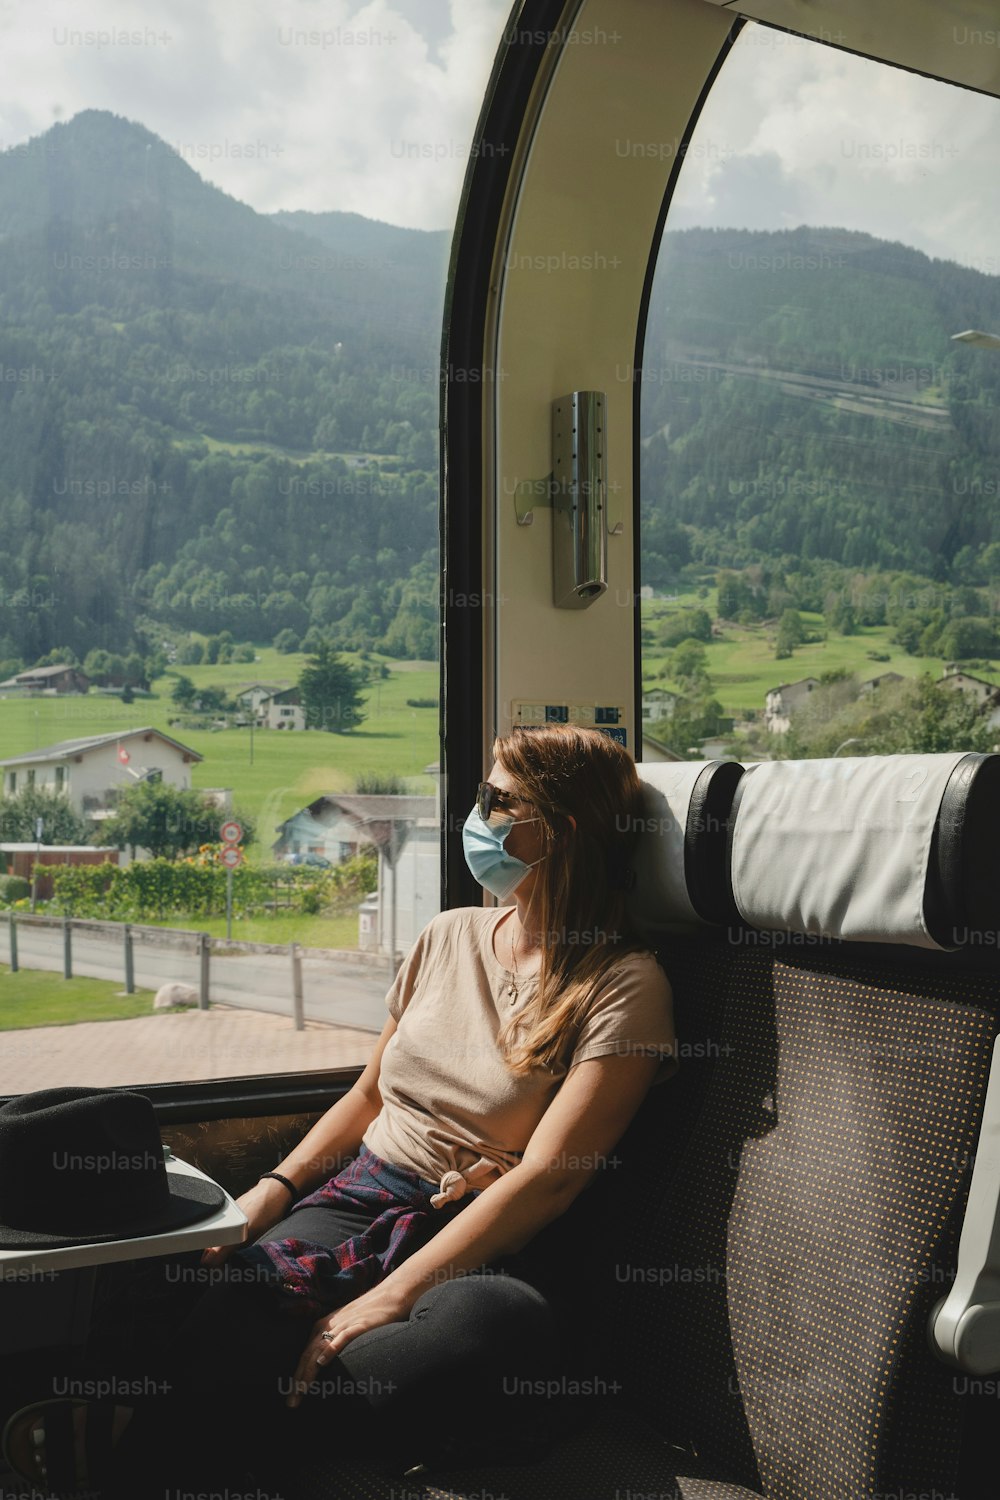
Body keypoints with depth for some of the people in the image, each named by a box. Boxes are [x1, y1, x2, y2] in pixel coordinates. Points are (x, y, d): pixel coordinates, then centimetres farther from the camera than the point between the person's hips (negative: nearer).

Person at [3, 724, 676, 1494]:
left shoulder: (624, 986, -5)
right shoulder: (450, 937, 13)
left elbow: (547, 1176, -14)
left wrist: (389, 1299, -20)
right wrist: (274, 1189, 4)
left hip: (471, 1244, -2)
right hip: (356, 1201, 3)